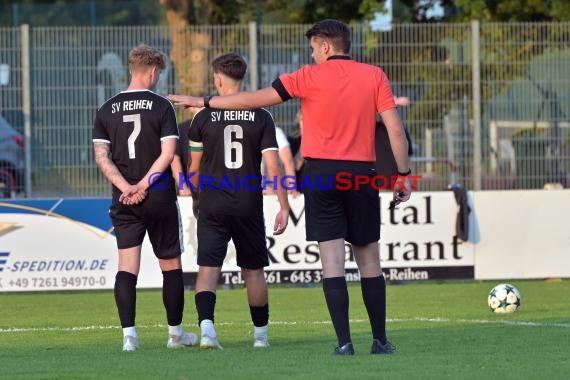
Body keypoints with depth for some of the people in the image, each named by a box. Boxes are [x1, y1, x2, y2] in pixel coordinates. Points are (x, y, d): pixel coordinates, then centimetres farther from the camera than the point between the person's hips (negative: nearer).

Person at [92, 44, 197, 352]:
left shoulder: (107, 110, 5)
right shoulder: (161, 107, -5)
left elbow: (102, 157, -2)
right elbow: (168, 153, -13)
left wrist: (126, 187, -7)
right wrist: (144, 185, -11)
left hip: (124, 201, 3)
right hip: (160, 198, -2)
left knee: (127, 266, -1)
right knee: (170, 264, 10)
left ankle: (128, 334, -12)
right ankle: (175, 333, 17)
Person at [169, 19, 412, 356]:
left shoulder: (310, 77, -2)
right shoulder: (375, 76, 2)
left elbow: (255, 99, 1)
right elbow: (396, 129, -3)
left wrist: (205, 101, 10)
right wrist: (405, 174, 5)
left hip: (321, 173, -2)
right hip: (362, 174, 2)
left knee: (333, 258, -2)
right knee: (369, 259, 9)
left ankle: (344, 341, -9)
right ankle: (381, 341, 11)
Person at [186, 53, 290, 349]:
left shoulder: (204, 118, -2)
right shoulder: (261, 117, -2)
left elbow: (195, 167, 5)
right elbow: (273, 166, -6)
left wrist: (196, 198, 22)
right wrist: (284, 207, -4)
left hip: (213, 205, -1)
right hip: (249, 206, 1)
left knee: (208, 268, -4)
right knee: (253, 270, 13)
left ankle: (206, 326, -24)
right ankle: (260, 334, 20)